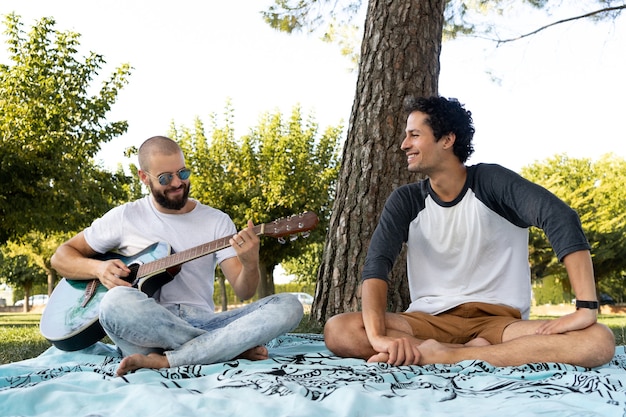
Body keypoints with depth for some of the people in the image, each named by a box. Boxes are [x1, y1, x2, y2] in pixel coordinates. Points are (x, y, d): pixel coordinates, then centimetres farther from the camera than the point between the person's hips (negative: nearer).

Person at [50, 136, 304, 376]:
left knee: (288, 306, -21)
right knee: (117, 301, -37)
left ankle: (161, 361, -27)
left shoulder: (217, 221, 10)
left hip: (202, 323, 2)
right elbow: (61, 257, 13)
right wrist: (99, 268, -9)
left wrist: (250, 264, -22)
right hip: (145, 329, -1)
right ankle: (231, 347, -20)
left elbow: (243, 291, 2)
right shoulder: (125, 217, 8)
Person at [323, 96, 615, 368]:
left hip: (498, 320, -1)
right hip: (429, 322, 1)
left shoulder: (492, 182, -3)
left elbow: (561, 218, -17)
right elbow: (376, 264, -10)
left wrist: (586, 308, -31)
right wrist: (378, 334, -29)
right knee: (338, 331, -25)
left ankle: (441, 355, -29)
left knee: (598, 342, -29)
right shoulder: (405, 200, 4)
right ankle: (476, 352, -23)